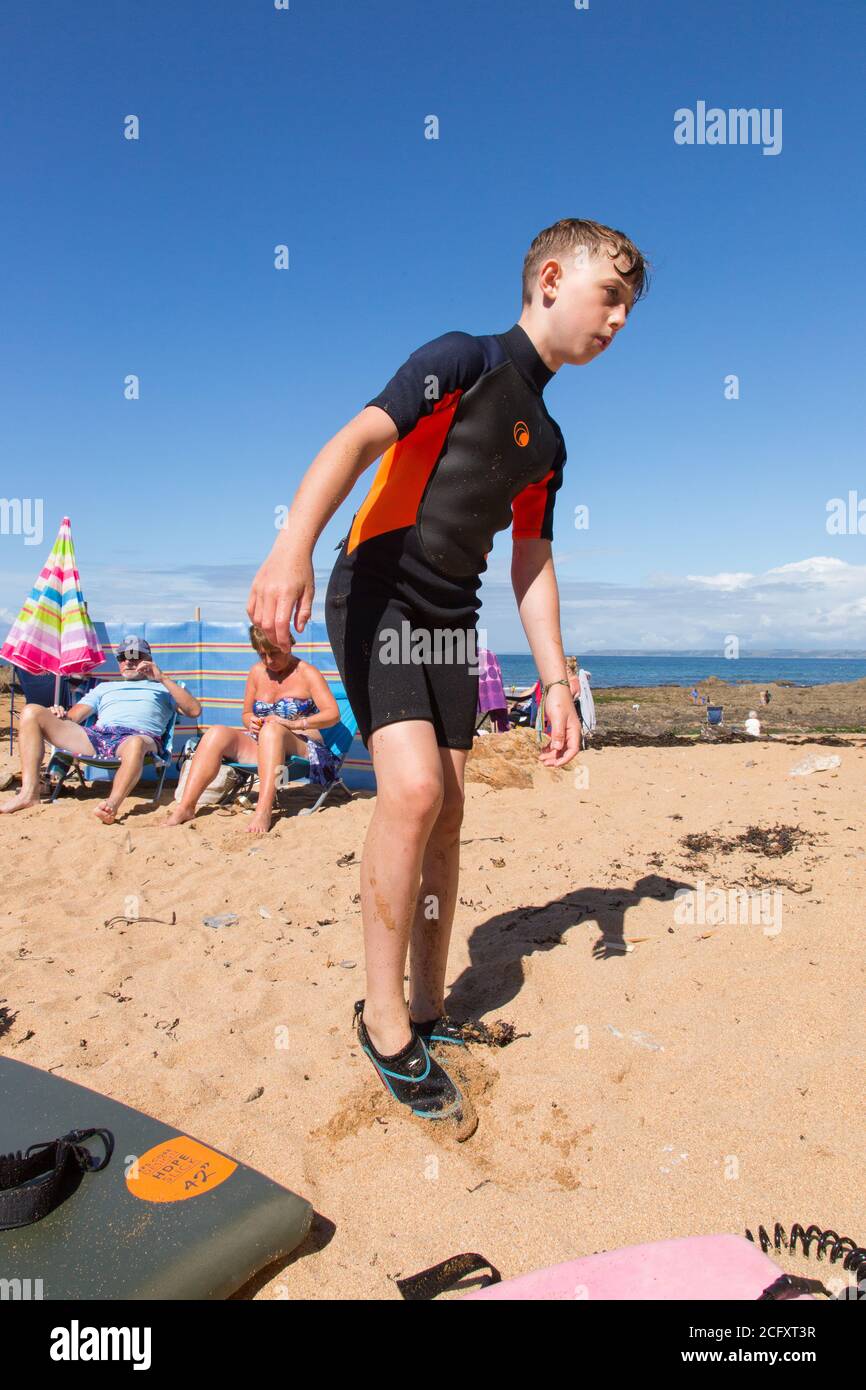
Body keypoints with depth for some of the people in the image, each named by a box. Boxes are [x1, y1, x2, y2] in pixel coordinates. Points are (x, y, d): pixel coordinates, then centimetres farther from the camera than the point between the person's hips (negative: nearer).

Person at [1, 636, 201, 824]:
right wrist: (61, 715, 1)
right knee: (32, 712, -13)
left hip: (139, 736, -4)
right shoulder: (104, 687, 39)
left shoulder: (161, 688, 30)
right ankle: (29, 793, -23)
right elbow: (73, 717, 26)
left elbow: (194, 711, 11)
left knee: (136, 744, -44)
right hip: (95, 736, 4)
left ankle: (112, 805, -57)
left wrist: (163, 678, 6)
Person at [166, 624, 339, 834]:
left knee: (272, 729, -37)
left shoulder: (307, 673, 0)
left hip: (303, 750, -5)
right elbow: (246, 713, 23)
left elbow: (333, 714, -11)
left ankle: (264, 811, -49)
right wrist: (251, 722, -2)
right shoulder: (257, 672, 14)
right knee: (217, 733, -20)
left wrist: (293, 724, -25)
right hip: (260, 745, 5)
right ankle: (185, 807, -28)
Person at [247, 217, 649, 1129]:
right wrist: (294, 544, -35)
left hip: (451, 619, 7)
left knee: (446, 813, 5)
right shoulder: (466, 360, -3)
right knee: (413, 790, -22)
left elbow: (532, 565, 18)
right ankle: (384, 1016, -4)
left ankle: (428, 1013, 19)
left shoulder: (547, 442, 18)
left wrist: (555, 683, 11)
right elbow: (359, 438, -18)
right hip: (377, 596, -7)